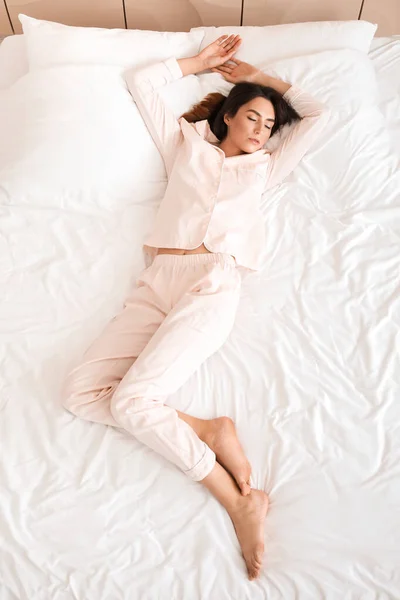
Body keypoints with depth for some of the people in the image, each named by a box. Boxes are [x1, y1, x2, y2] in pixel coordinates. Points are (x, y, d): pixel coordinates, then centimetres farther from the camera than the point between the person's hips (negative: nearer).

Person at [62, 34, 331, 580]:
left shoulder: (264, 168, 25)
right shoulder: (185, 144, 27)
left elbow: (319, 115, 30)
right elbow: (140, 82, 30)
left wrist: (260, 76, 35)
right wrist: (200, 62, 33)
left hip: (212, 283, -3)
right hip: (155, 283, 4)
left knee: (130, 402, -23)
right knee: (80, 392, -16)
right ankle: (211, 432, -13)